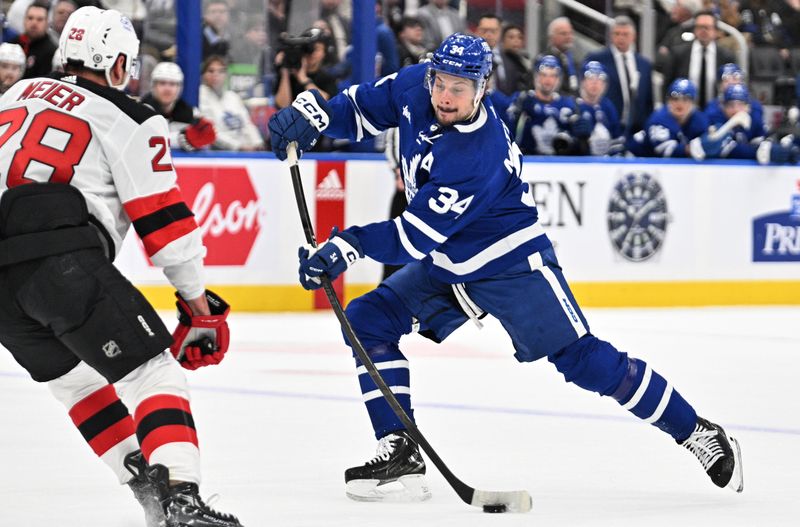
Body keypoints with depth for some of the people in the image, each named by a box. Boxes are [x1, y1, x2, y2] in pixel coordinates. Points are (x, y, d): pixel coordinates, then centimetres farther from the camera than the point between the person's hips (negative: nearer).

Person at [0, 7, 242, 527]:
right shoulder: (130, 120, 7)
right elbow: (163, 218, 3)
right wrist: (201, 307, 9)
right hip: (66, 263, -6)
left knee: (74, 376, 26)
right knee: (153, 372, -3)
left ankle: (144, 483, 22)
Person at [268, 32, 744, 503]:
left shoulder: (479, 157, -34)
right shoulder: (417, 87, -12)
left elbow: (417, 237, -33)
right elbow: (367, 107, 7)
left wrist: (351, 245, -40)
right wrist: (316, 114, -10)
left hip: (512, 265, -8)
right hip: (445, 266, 8)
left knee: (582, 359, -8)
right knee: (368, 320, -6)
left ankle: (698, 433, 4)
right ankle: (400, 452, -5)